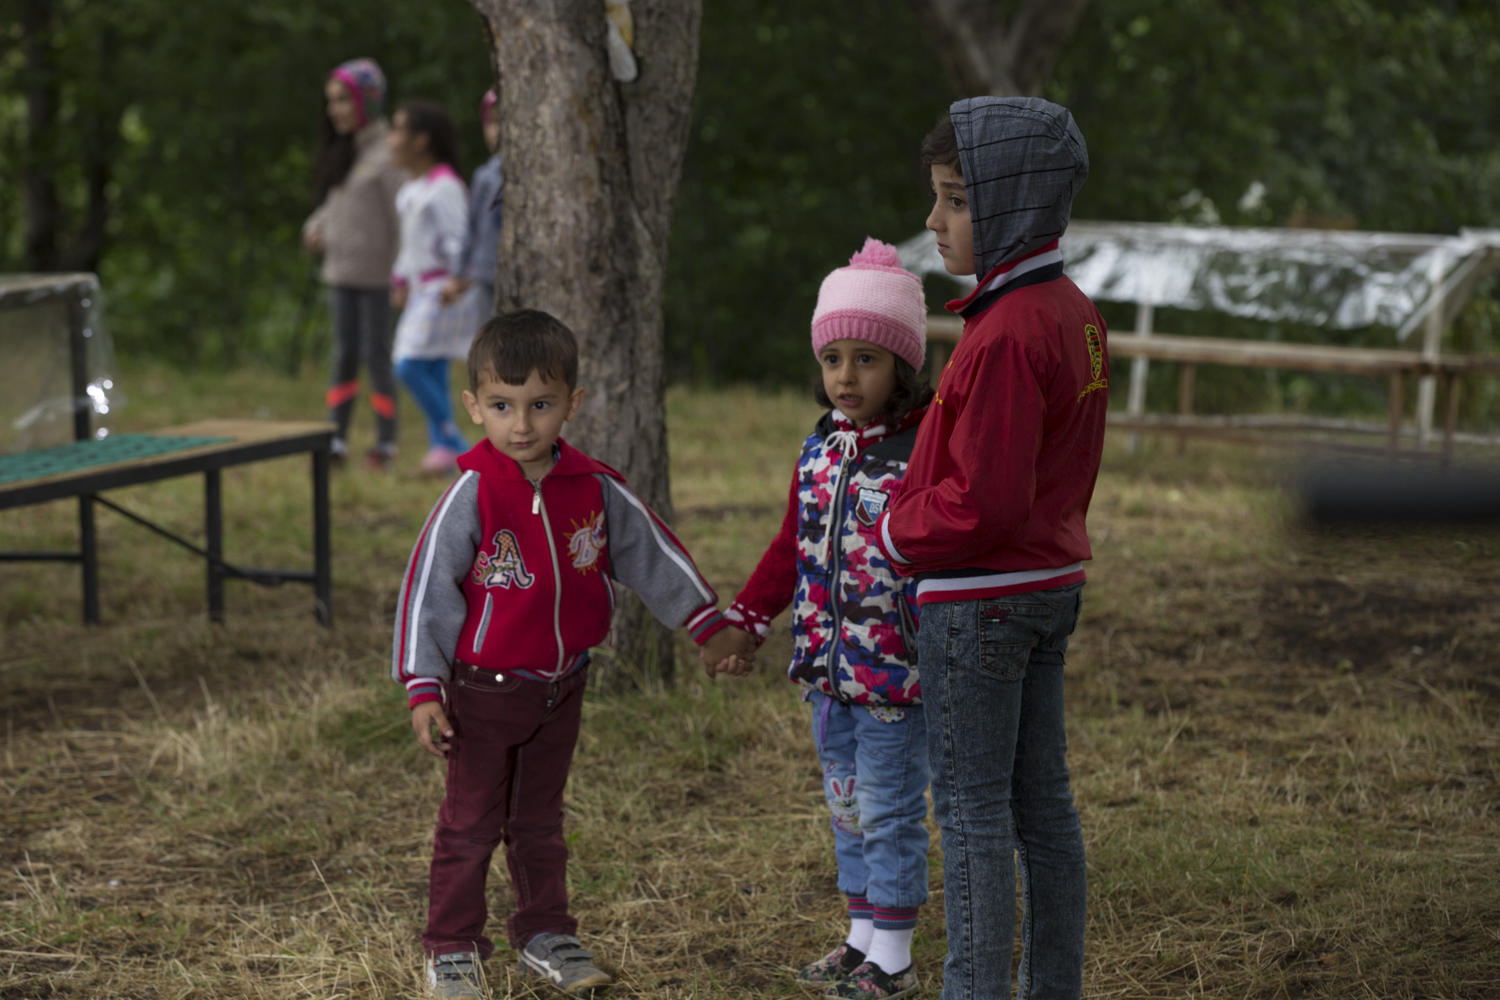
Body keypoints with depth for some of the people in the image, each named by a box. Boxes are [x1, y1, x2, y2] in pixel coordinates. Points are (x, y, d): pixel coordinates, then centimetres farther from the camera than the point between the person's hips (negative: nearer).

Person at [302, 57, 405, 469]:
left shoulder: (386, 154, -12)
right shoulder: (342, 151, 13)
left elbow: (401, 214, -15)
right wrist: (316, 226, 2)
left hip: (376, 273, -7)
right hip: (341, 270, 7)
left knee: (376, 354, -1)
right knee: (344, 355, 8)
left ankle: (387, 442, 8)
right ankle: (336, 440, 11)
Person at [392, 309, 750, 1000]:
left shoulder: (594, 489, -7)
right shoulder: (472, 495, -18)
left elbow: (651, 553, 7)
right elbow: (425, 589, -15)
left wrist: (707, 625, 11)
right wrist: (423, 691, -17)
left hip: (561, 687, 4)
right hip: (484, 689, -4)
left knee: (540, 820, 18)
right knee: (470, 824, 7)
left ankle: (546, 936, 30)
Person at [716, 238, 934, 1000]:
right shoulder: (820, 452, 7)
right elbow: (791, 548, 17)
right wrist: (747, 620, 13)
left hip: (898, 673, -7)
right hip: (828, 671, 7)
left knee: (889, 812, 2)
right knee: (846, 809, 17)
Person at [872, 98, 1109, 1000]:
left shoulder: (1006, 335, -23)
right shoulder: (1074, 314, 7)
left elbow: (984, 503, -24)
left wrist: (898, 534, -8)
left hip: (980, 602, -9)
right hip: (1053, 579, 9)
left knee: (973, 810, 0)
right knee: (1043, 799, 15)